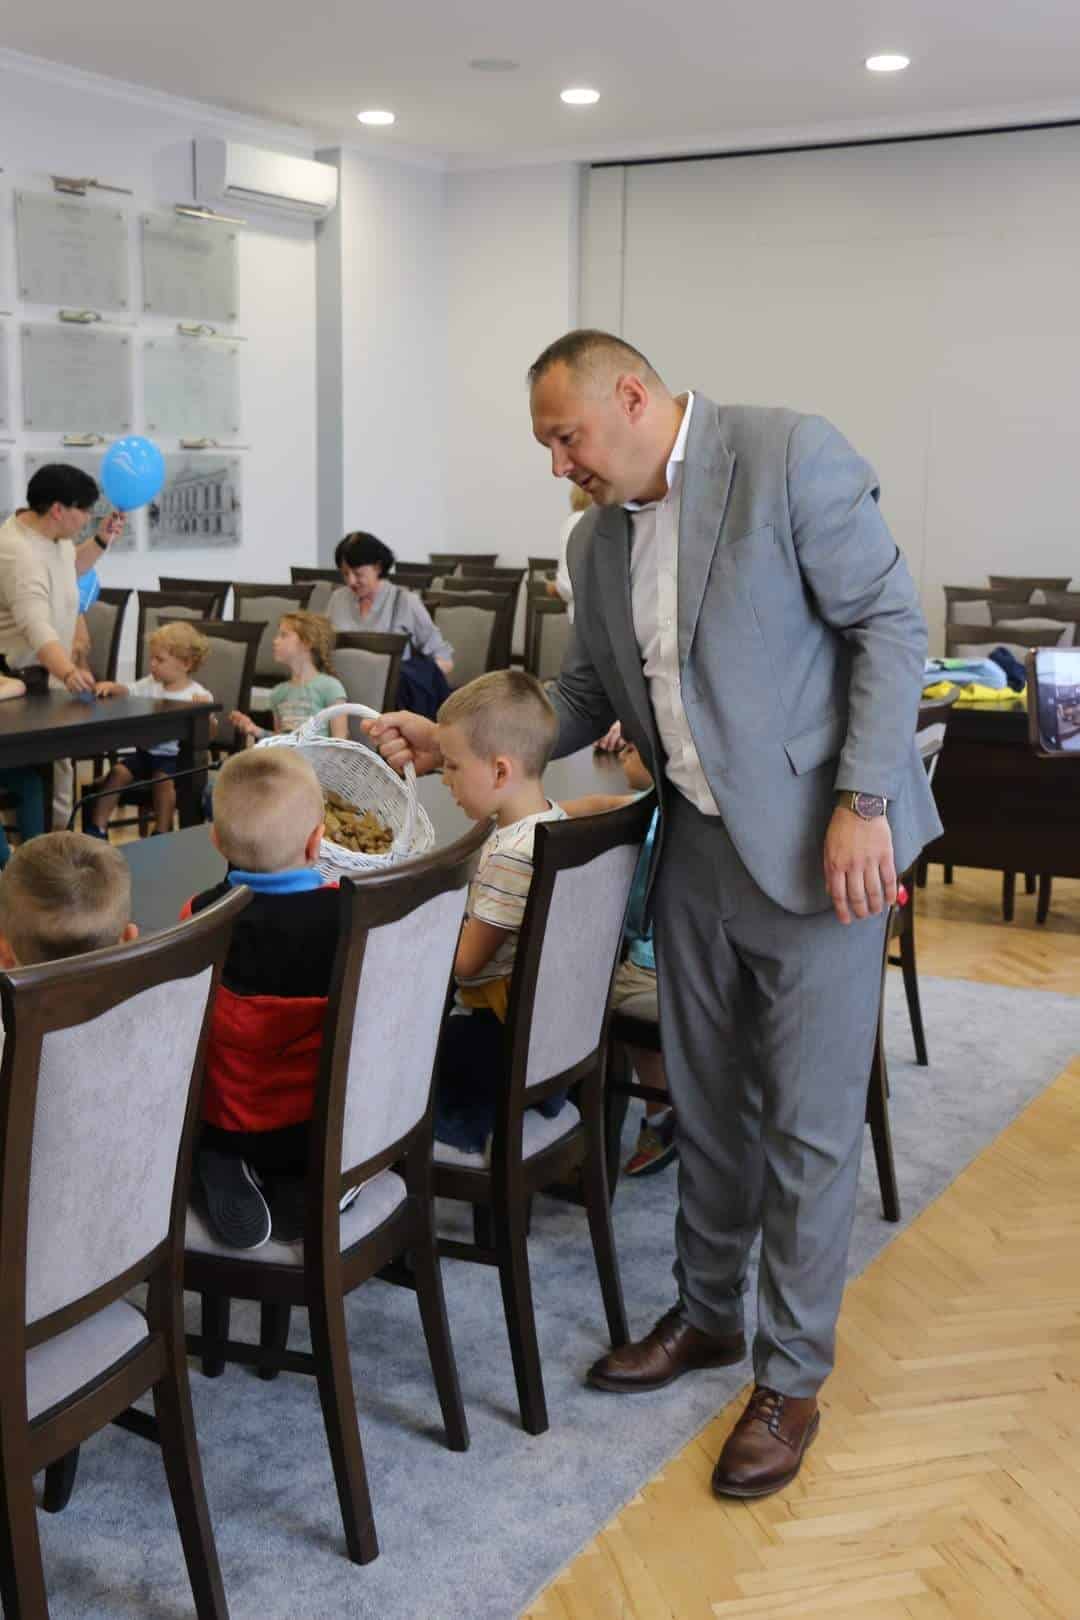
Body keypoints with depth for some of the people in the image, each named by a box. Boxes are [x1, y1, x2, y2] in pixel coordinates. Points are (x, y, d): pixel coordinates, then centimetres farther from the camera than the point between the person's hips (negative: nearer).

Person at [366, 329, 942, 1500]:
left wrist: (863, 801, -18)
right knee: (705, 1104, 17)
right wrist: (450, 744, 3)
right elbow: (583, 699, 15)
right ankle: (707, 1315, 37)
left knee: (807, 1123, 3)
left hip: (816, 844, -6)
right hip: (697, 847, 7)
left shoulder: (790, 457, -13)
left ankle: (791, 1379, 18)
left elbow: (890, 623, -13)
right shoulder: (598, 541, 8)